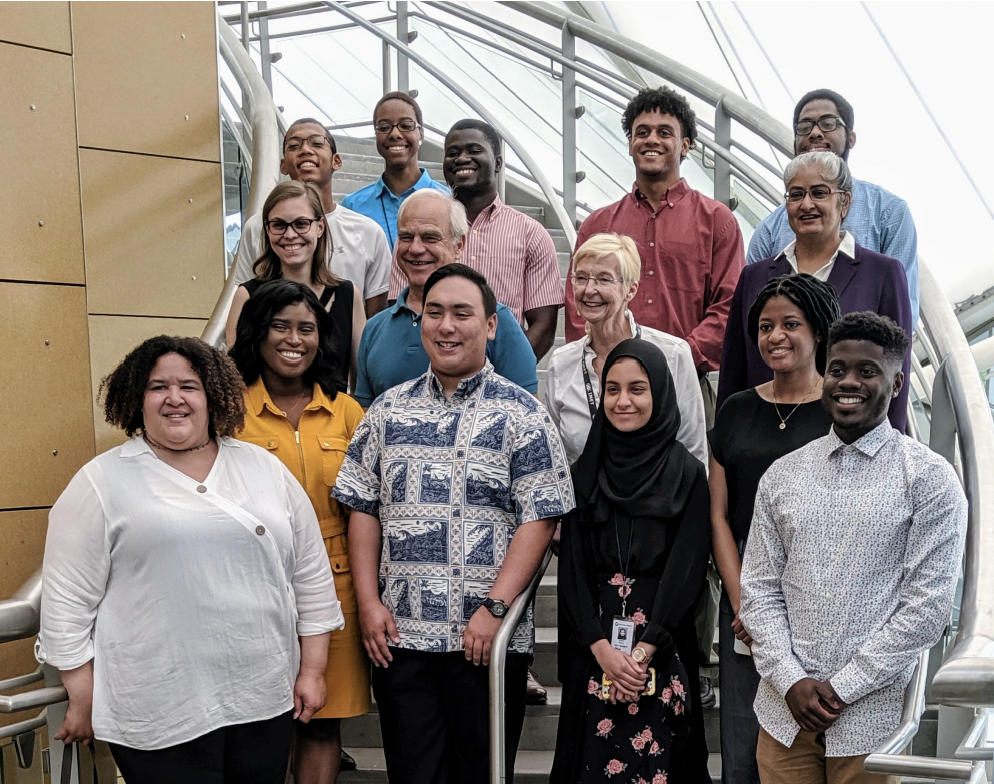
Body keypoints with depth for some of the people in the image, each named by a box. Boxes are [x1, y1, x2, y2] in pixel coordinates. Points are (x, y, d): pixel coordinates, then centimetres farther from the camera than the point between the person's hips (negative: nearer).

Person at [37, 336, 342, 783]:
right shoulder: (102, 482, -2)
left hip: (265, 699, 3)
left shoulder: (265, 469, 7)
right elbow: (68, 602, -2)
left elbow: (311, 575, 9)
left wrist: (312, 670, 7)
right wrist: (82, 700, -3)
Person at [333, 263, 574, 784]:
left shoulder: (521, 415, -2)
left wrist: (494, 608, -15)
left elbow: (538, 519, -7)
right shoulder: (389, 410, 9)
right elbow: (362, 509, 9)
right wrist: (369, 602, 0)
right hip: (397, 636, 3)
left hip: (487, 640, -3)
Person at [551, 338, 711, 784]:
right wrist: (602, 648, -11)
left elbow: (687, 568, -7)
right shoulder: (585, 473, 7)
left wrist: (644, 651, -15)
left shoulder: (685, 474, 0)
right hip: (594, 646, 2)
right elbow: (571, 568, 1)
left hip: (662, 650, -2)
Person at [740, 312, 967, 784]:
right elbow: (759, 589, 6)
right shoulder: (782, 477, 8)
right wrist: (791, 680, -7)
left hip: (872, 717, -3)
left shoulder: (930, 479, -3)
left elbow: (928, 606, -9)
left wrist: (842, 687, -11)